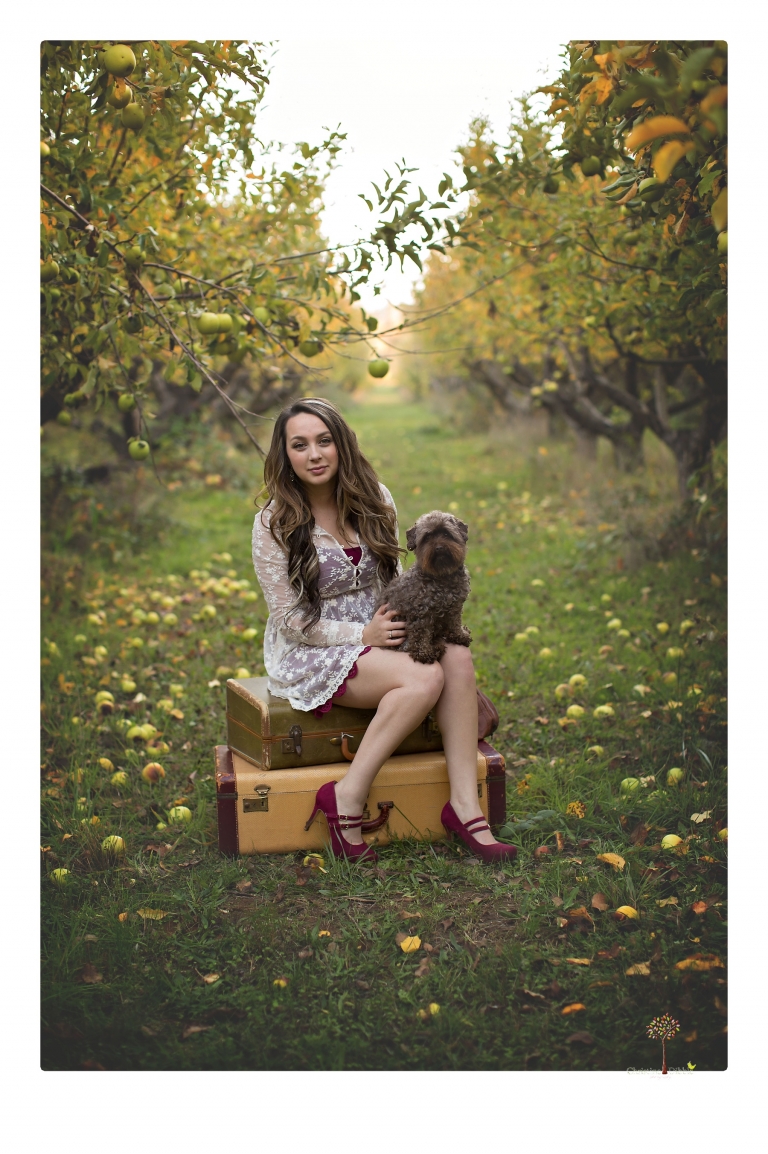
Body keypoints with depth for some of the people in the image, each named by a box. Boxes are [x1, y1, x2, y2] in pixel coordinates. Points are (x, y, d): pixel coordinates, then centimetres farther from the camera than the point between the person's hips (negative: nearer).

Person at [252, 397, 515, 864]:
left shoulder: (374, 499, 3)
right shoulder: (275, 523, -11)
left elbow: (394, 579, 12)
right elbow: (290, 620, -10)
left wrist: (408, 619, -9)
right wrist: (363, 635, -20)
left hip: (379, 633, 5)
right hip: (311, 653, -5)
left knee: (457, 657, -25)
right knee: (425, 678, -30)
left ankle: (464, 804, -24)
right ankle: (348, 798, -22)